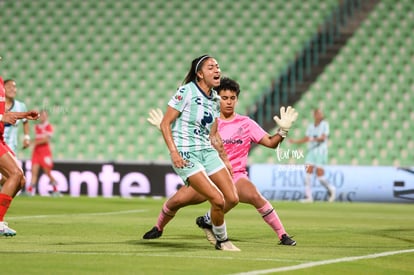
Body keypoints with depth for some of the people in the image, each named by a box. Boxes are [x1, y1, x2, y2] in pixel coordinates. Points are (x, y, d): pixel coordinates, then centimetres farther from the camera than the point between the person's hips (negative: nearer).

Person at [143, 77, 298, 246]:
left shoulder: (246, 123, 2)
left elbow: (270, 142, 0)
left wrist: (283, 131, -17)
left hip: (236, 176, -2)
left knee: (254, 196, -34)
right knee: (177, 200, -14)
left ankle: (283, 235, -23)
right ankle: (158, 228, 18)